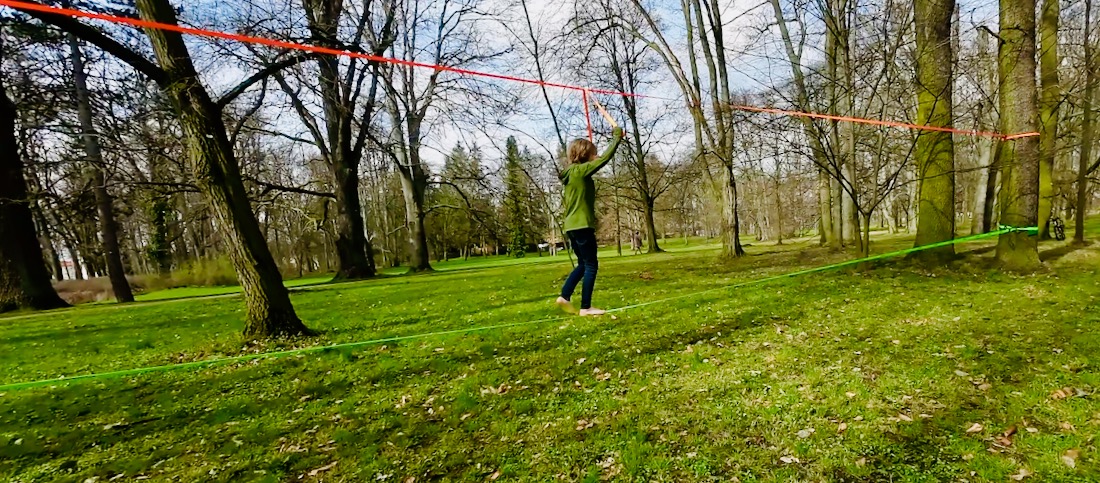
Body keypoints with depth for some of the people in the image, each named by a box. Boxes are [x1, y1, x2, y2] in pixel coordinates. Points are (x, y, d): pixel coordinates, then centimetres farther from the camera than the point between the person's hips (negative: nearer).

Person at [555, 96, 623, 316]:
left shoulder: (569, 174, 13)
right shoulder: (581, 171, -11)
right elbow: (606, 157, -13)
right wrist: (617, 134, -4)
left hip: (572, 226, 9)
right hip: (582, 226, -9)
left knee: (583, 265, 19)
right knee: (591, 266, 0)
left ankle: (564, 296, 15)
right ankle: (586, 307, 4)